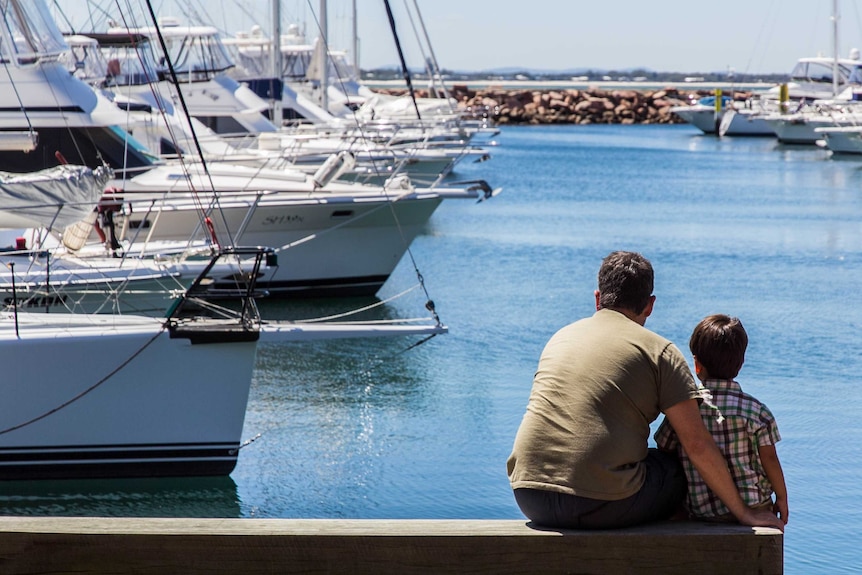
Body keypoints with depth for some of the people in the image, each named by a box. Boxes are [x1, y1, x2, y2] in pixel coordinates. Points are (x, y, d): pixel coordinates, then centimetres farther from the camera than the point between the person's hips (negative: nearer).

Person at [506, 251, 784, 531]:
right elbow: (697, 444, -2)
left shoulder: (560, 337, 20)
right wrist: (743, 512, 8)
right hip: (602, 505, -5)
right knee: (682, 471, 21)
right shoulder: (659, 351, 3)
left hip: (530, 500, 5)